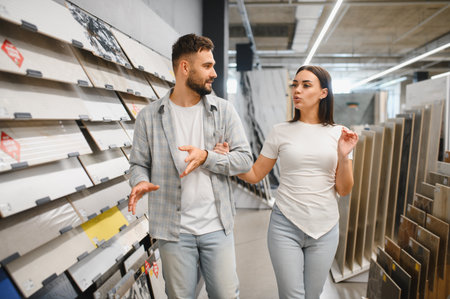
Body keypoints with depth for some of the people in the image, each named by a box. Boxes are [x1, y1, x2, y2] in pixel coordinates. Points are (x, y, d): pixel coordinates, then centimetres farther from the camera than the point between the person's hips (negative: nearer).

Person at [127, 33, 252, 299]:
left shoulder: (224, 110, 0)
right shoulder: (149, 116, -1)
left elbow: (245, 159, -3)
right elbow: (139, 163, 5)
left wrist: (206, 157, -19)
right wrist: (140, 182, -18)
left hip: (218, 227, 1)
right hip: (174, 230, 0)